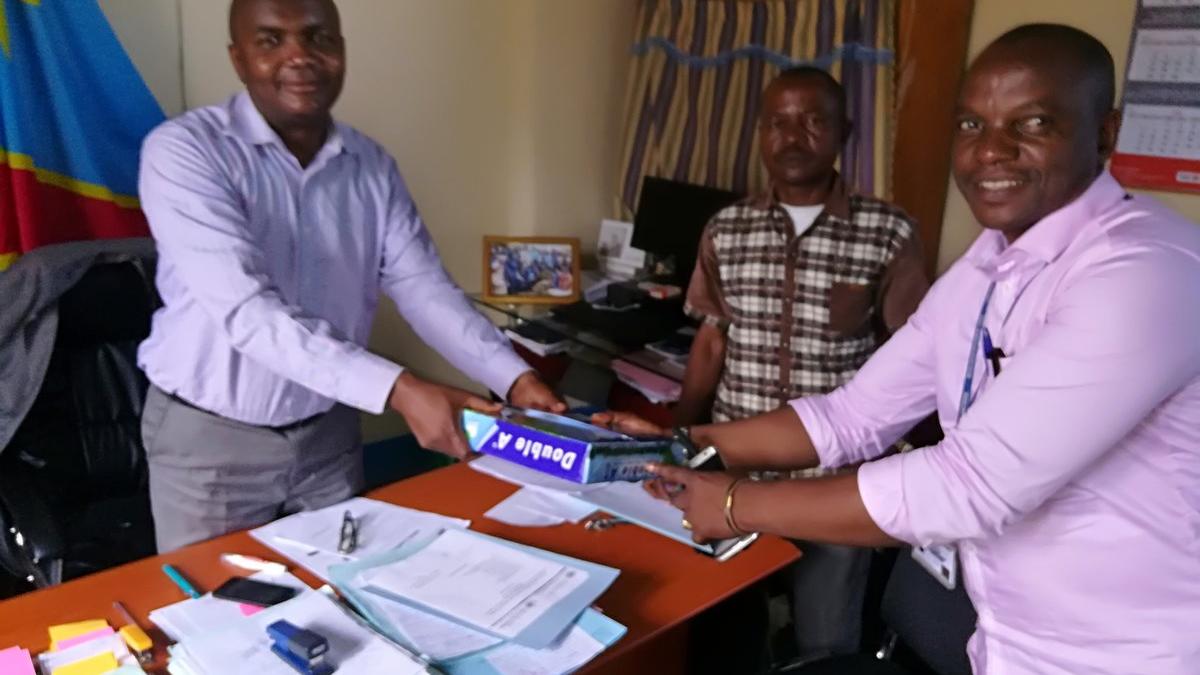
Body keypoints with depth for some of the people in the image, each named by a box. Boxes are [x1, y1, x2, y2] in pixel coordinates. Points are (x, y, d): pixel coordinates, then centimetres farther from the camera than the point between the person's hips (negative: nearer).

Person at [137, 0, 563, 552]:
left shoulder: (372, 166, -1)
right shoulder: (184, 151, -18)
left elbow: (424, 288, -3)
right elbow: (248, 311, -28)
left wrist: (515, 379, -18)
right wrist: (398, 391, -37)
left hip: (329, 432, 4)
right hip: (209, 435, -4)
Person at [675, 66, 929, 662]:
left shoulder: (889, 234, -7)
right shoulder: (725, 232, 2)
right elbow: (711, 343, 8)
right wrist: (675, 436, 4)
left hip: (837, 472, -2)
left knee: (825, 644, 10)